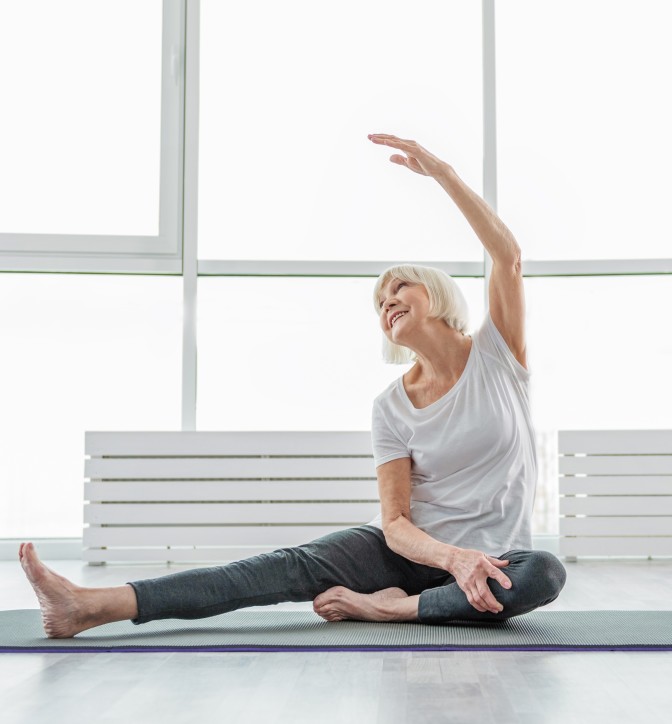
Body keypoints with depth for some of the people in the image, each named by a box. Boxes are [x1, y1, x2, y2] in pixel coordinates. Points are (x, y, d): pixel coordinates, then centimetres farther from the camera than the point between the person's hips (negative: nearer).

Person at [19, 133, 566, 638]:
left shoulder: (496, 354, -3)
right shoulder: (391, 408, -2)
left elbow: (509, 256, -20)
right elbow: (394, 522, -10)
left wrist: (441, 171, -27)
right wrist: (454, 557, -31)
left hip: (493, 556, 0)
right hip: (409, 549, 1)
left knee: (544, 575, -36)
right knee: (298, 564, -23)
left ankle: (387, 605, -26)